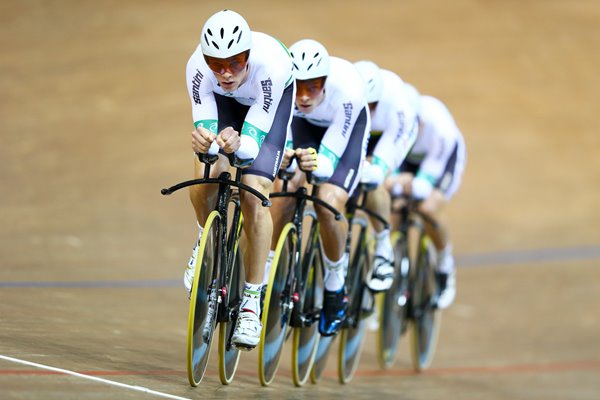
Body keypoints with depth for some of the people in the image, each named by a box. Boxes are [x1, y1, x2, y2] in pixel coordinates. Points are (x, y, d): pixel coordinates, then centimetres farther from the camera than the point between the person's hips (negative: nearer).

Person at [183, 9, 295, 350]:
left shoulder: (270, 65, -41)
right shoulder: (198, 67, -34)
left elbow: (253, 143, -34)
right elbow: (205, 127, -27)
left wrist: (237, 145, -56)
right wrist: (204, 142, -50)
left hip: (274, 99, -2)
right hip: (225, 101, 2)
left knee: (254, 193, -18)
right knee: (206, 175, -23)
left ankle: (252, 302, -9)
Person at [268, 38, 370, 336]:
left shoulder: (348, 89, -41)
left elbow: (329, 159, -35)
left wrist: (316, 164, -58)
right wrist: (282, 156, -50)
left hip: (347, 126, -2)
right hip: (303, 124, 2)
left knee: (329, 203, -22)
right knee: (287, 184, -24)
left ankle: (335, 287, 2)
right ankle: (266, 273, -8)